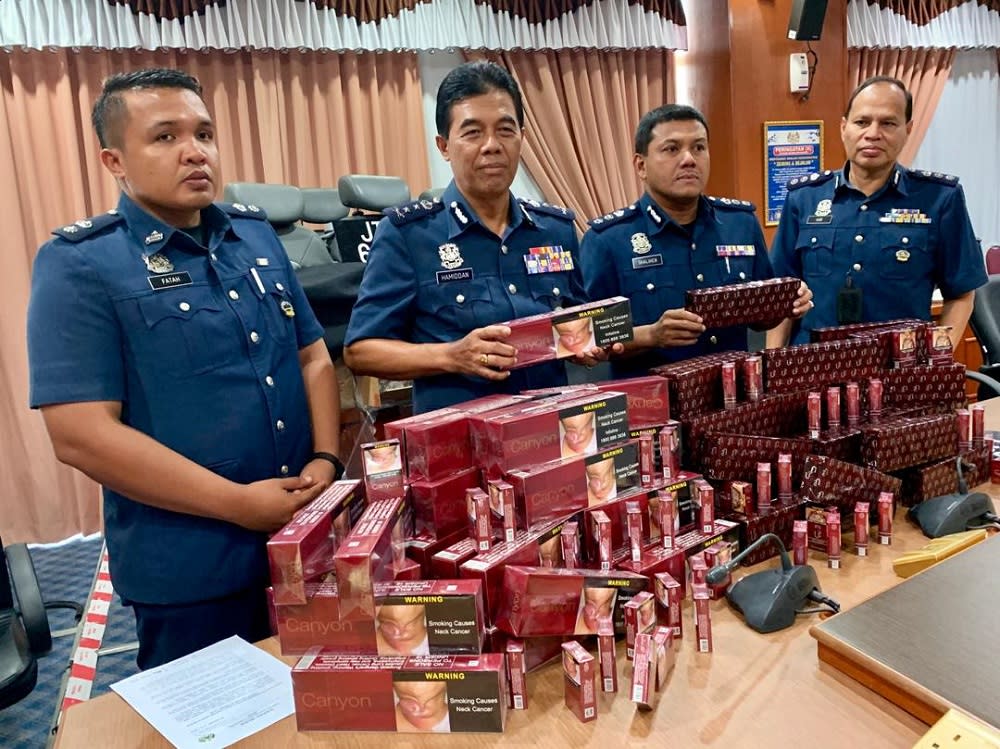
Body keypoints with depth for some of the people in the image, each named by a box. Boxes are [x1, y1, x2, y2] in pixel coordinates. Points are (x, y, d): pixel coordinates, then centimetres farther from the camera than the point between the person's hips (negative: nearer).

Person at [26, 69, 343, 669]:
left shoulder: (257, 234, 7)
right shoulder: (80, 264, -11)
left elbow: (313, 356, 12)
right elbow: (80, 434, -18)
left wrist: (326, 460, -5)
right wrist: (240, 504, -19)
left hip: (309, 542, 5)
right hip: (191, 573, -5)